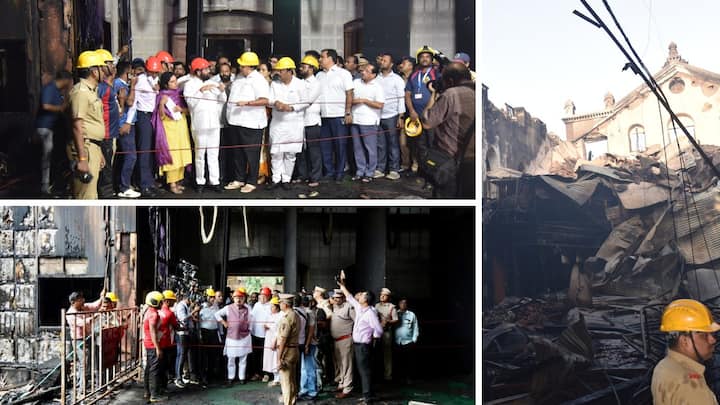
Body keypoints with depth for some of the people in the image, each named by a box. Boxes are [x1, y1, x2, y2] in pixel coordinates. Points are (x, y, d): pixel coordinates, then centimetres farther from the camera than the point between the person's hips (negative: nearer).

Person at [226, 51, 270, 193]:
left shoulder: (258, 80, -11)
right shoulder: (239, 78, 15)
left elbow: (264, 100, -21)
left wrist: (247, 103, -26)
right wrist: (227, 99, 16)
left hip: (251, 123, -8)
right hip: (235, 122, 8)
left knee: (251, 154, -1)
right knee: (237, 153, 14)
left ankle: (251, 182, 7)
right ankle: (238, 179, 24)